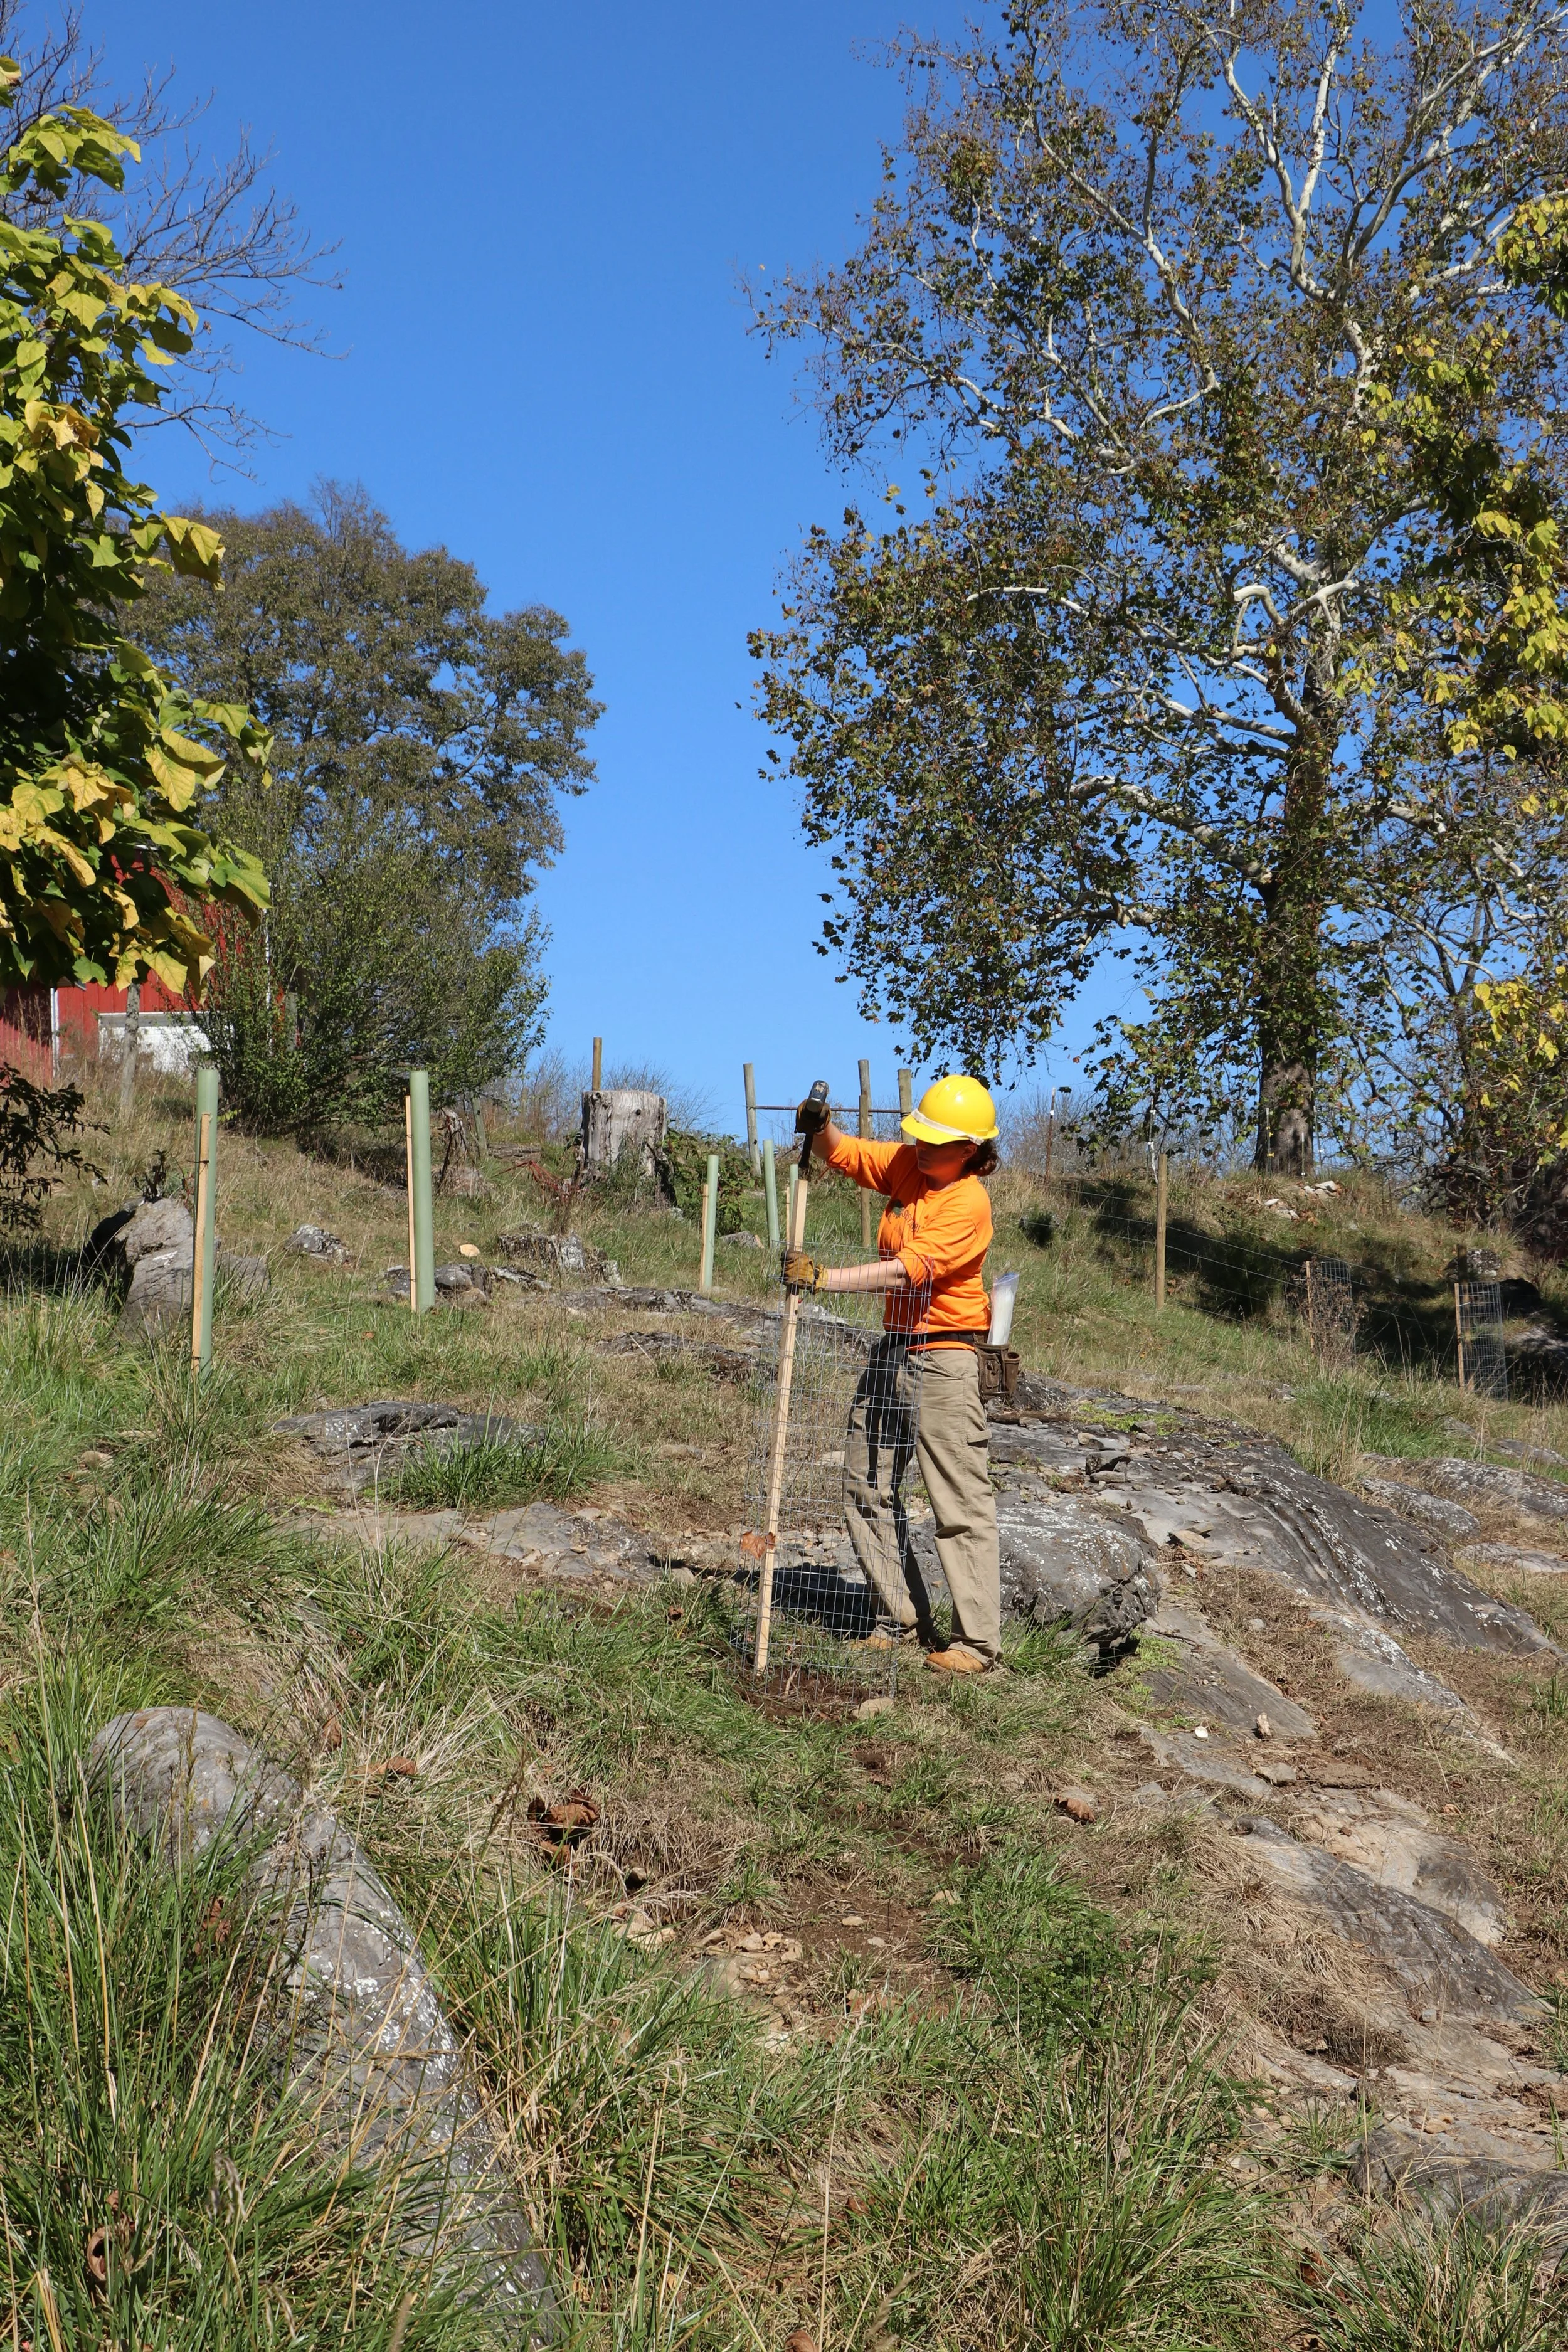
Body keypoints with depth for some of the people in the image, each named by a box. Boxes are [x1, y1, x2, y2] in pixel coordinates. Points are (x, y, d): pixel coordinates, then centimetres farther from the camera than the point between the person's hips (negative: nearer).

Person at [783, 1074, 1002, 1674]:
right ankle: (902, 1620, 21)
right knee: (867, 1489, 11)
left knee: (960, 1502, -6)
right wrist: (820, 1127, -5)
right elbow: (842, 1153, 18)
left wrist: (825, 1278, -32)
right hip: (892, 1351, 9)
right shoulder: (905, 1164, 6)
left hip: (943, 1359, -8)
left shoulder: (968, 1204, -17)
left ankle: (977, 1640, 0)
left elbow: (908, 1269, -27)